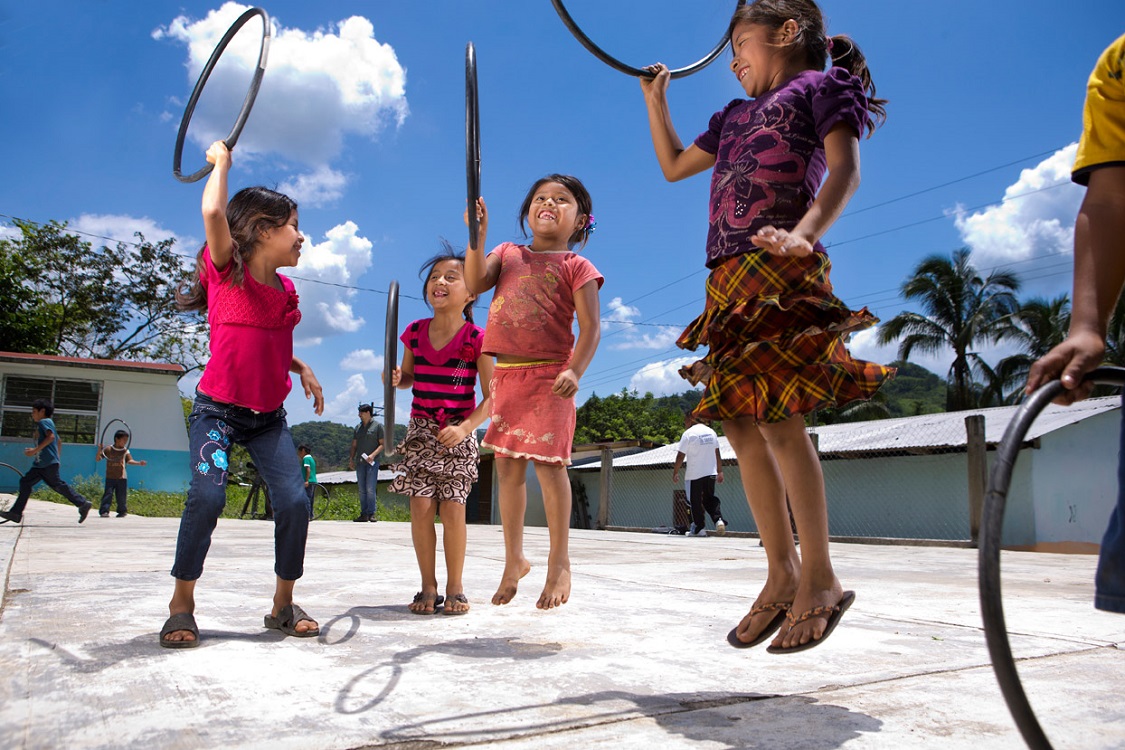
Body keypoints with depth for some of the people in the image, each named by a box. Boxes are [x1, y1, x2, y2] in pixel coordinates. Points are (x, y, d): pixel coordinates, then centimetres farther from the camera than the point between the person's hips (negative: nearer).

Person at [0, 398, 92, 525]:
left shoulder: (44, 422, -6)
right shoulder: (47, 423, 23)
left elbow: (51, 437, -23)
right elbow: (58, 441, 27)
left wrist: (35, 450, -25)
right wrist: (57, 459, 29)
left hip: (49, 463, -10)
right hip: (40, 464, 10)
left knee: (58, 485, -8)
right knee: (25, 482, 5)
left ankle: (83, 503, -4)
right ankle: (16, 513, 4)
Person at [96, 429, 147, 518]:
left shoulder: (125, 451, 5)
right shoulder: (108, 449, -1)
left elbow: (130, 461, -4)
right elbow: (97, 459, 0)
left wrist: (139, 463, -20)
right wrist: (99, 452, -19)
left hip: (122, 478, 2)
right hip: (110, 477, -2)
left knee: (122, 496, 7)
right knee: (108, 494, -8)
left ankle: (122, 511, 19)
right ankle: (104, 511, -5)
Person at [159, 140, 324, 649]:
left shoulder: (284, 289, 9)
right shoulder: (227, 269, -8)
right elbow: (213, 212, -27)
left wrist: (302, 369, 7)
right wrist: (220, 160, -11)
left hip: (268, 416, 5)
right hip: (217, 410, -5)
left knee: (294, 501, -8)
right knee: (208, 495, -23)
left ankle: (283, 604, 9)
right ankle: (181, 604, -2)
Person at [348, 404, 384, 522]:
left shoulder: (377, 426, 1)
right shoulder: (358, 427, 17)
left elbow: (382, 444, -4)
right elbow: (354, 445, 19)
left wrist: (373, 455, -17)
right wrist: (351, 458, 5)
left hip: (372, 462, -6)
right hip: (360, 462, 6)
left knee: (370, 489, -10)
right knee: (362, 490, 5)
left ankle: (371, 513, -8)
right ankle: (364, 514, 8)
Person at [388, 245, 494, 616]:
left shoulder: (476, 339, -10)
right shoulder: (415, 332, 2)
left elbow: (492, 397, -9)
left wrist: (464, 428, -22)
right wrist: (396, 379, -6)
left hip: (458, 434, -3)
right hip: (421, 429, 3)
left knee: (453, 509, -4)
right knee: (421, 507, -1)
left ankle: (455, 588, 12)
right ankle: (428, 586, 12)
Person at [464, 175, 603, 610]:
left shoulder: (575, 266, 2)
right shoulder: (507, 253, 16)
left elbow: (590, 327, -6)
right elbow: (474, 284, 1)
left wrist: (575, 371, -21)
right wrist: (478, 235, -9)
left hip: (549, 376, -5)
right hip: (506, 374, 5)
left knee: (548, 464, -7)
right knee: (508, 467, 9)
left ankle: (559, 561, 7)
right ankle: (513, 559, 22)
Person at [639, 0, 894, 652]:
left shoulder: (821, 86, 12)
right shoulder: (736, 116, 32)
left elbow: (846, 169, -4)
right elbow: (674, 165, 41)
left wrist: (805, 232, -22)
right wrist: (656, 100, 34)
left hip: (781, 271, -7)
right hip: (730, 277, 7)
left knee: (778, 419, -16)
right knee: (740, 424, 0)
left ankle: (820, 578, -7)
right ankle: (783, 574, 7)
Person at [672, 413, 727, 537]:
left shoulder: (688, 433, -11)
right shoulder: (711, 431, 8)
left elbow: (680, 456, -11)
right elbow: (717, 454, 11)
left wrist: (675, 472, -2)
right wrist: (720, 471, 17)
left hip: (694, 474, -5)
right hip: (711, 473, 5)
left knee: (695, 501, 6)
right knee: (709, 498, 16)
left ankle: (699, 528, 10)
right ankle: (719, 519, -5)